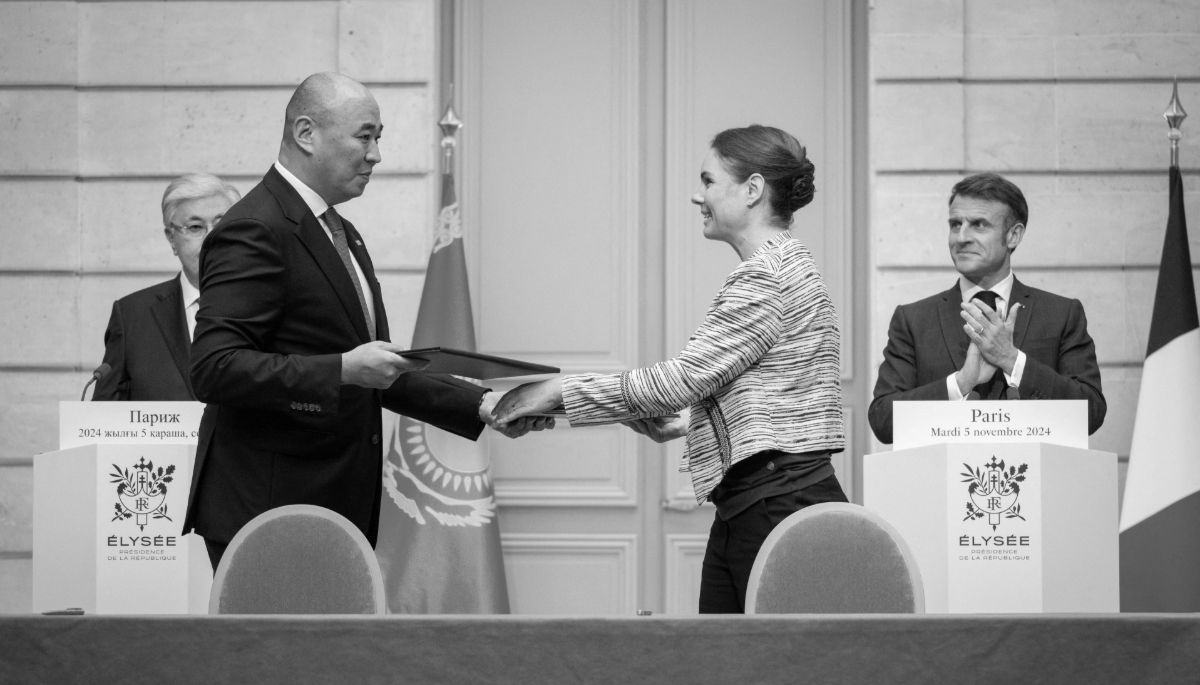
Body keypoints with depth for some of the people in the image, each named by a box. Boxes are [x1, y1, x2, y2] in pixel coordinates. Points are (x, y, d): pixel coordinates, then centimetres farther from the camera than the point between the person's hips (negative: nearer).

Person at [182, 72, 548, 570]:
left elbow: (382, 376, 23)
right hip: (269, 507, -9)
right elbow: (214, 369, -21)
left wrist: (480, 405, 11)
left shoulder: (342, 235, 19)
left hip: (340, 506, 9)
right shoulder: (254, 231, -12)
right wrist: (343, 370, -24)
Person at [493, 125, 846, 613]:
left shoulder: (769, 275, -12)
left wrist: (561, 391, -9)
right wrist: (677, 426, 12)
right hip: (743, 509, 10)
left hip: (782, 506, -10)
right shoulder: (779, 266, 19)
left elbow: (685, 376, -15)